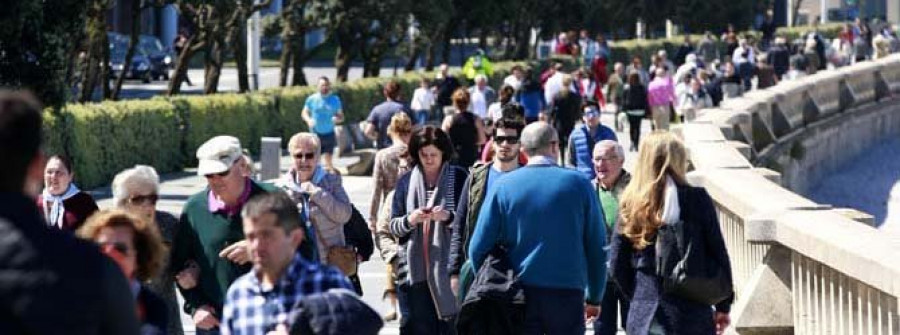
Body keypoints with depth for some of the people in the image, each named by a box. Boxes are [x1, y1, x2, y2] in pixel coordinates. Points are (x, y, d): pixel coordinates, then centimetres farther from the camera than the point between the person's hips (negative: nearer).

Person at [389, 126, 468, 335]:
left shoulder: (458, 178, 3)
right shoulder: (406, 181, 11)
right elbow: (393, 227, 8)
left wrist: (448, 217, -18)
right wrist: (410, 220, -13)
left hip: (448, 265, -2)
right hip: (415, 269, 2)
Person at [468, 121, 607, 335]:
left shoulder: (503, 186, 0)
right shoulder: (578, 184, -1)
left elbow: (479, 248, -1)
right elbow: (597, 247, 2)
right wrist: (594, 297, 12)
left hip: (520, 294, 1)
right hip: (567, 293, -1)